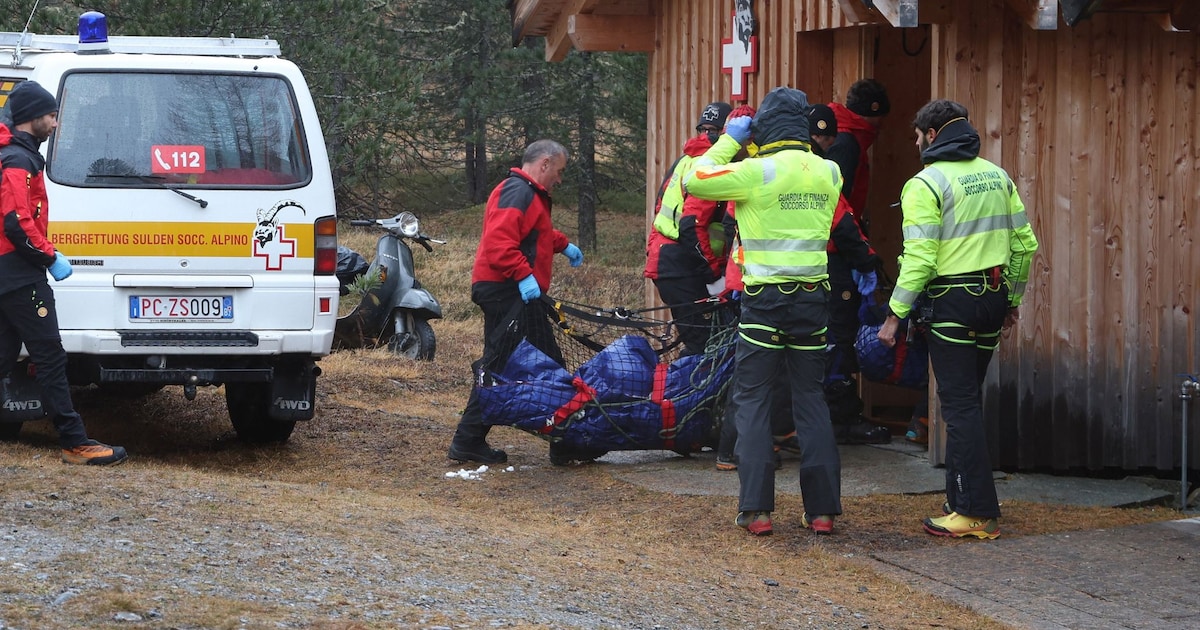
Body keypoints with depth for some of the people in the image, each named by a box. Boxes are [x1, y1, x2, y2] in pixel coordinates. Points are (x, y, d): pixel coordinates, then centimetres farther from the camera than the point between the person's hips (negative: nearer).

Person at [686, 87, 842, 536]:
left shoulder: (759, 171, -11)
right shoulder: (829, 173, 4)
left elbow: (694, 181, -5)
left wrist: (728, 141, 6)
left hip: (765, 298, -4)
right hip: (813, 297, 4)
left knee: (753, 400, 3)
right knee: (810, 399, 10)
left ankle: (756, 510, -3)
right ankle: (822, 508, 7)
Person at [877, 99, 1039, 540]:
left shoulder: (926, 183, -10)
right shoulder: (997, 176, 11)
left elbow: (919, 258, -16)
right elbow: (1024, 242, 13)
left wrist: (895, 315, -12)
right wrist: (1012, 300, 22)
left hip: (952, 302, -7)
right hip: (992, 299, 7)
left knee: (960, 407, -5)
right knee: (966, 401, 17)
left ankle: (978, 513, -7)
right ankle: (961, 499, 21)